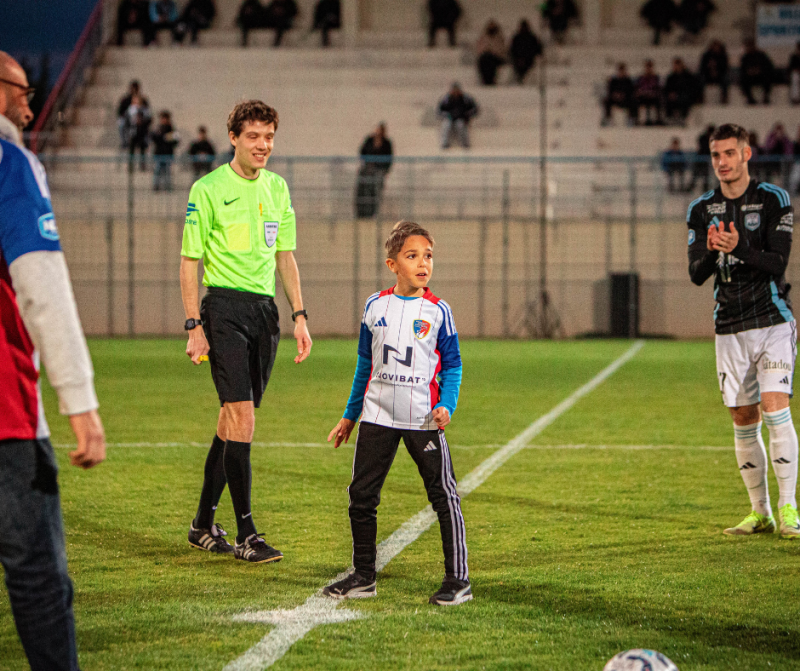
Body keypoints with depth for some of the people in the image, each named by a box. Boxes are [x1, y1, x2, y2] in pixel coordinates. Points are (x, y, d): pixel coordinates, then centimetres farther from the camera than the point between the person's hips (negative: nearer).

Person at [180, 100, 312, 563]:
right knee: (242, 413, -13)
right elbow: (190, 260, -4)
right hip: (225, 304, -6)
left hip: (265, 308, 6)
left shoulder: (277, 188, 12)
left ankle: (204, 525, 20)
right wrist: (194, 327, -10)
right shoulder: (208, 190, -5)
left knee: (234, 417, 9)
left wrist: (300, 316, 11)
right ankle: (246, 534, -11)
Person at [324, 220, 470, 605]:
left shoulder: (437, 311, -1)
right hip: (377, 416, 3)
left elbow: (452, 364, 4)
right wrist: (349, 416, 19)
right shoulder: (376, 306, 7)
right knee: (361, 495, 5)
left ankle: (457, 579, 2)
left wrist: (446, 405, -12)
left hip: (423, 419, -3)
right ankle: (363, 576, 18)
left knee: (443, 494, -4)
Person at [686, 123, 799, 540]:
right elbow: (696, 274, 1)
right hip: (729, 329, 4)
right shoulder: (701, 210, 7)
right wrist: (711, 252, -21)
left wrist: (740, 249, -28)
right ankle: (759, 512, 15)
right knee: (743, 421, 6)